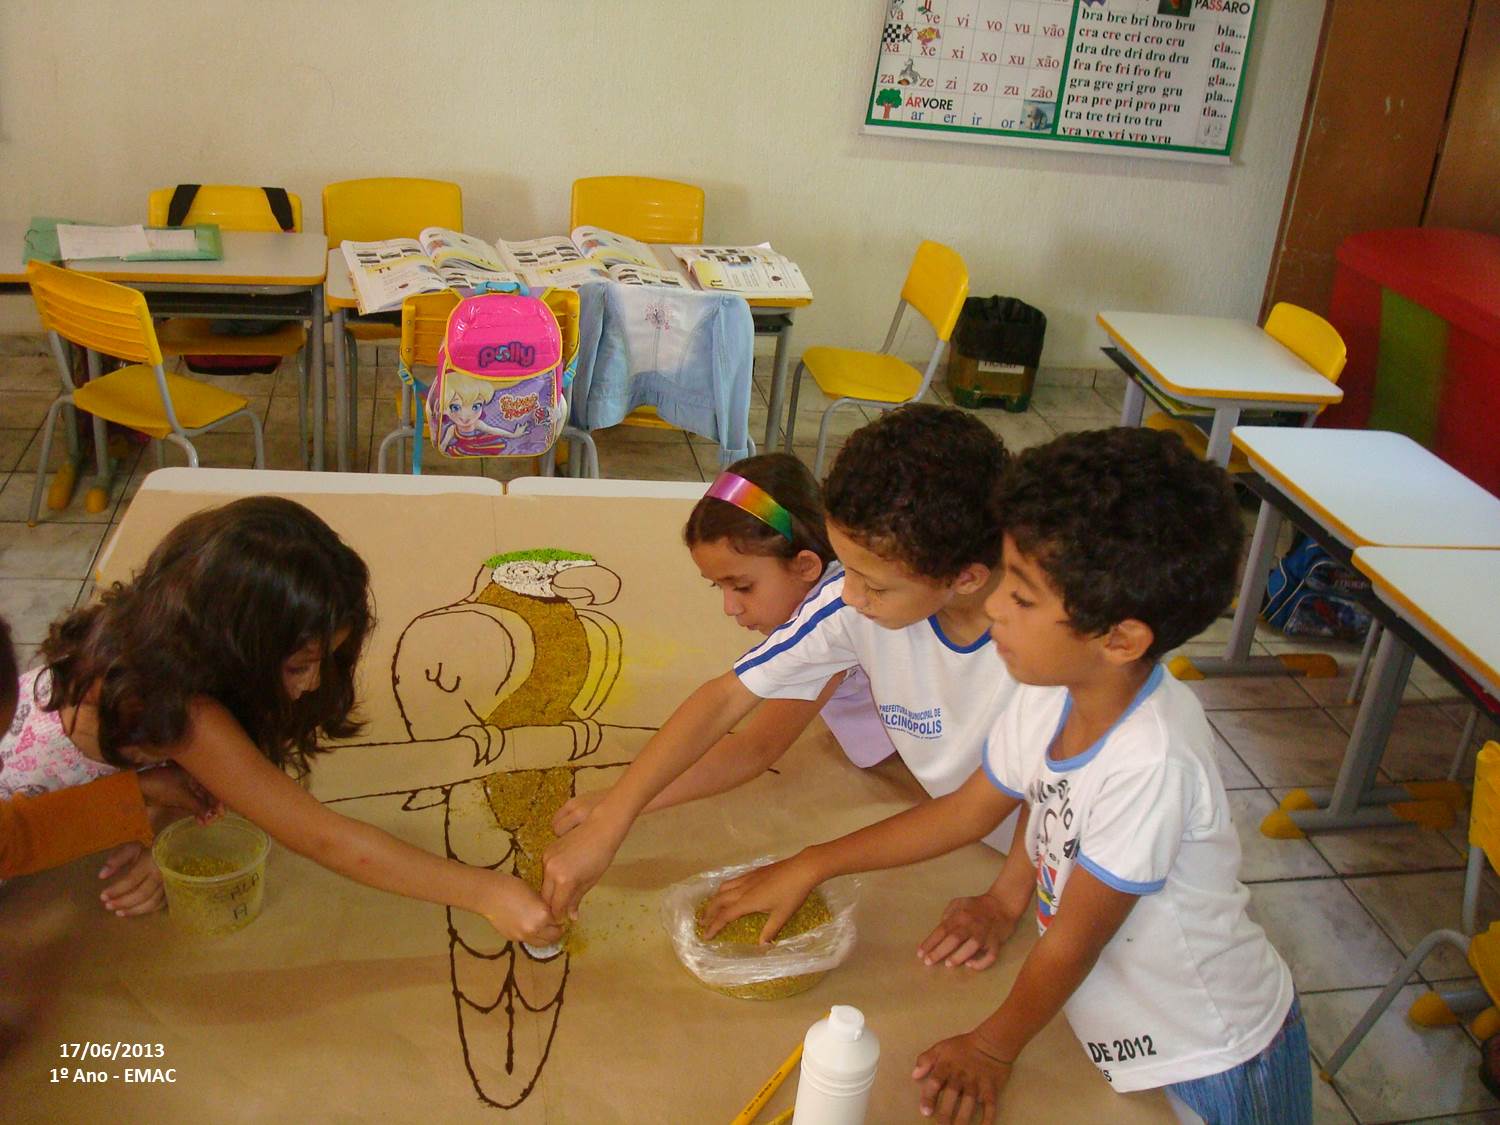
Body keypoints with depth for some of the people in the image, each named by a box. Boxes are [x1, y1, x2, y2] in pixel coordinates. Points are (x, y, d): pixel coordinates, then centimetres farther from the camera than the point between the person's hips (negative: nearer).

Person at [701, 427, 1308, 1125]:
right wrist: (807, 868, 2)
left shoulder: (1151, 761, -35)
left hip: (1213, 1067, -6)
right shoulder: (1051, 694, -13)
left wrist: (993, 1047, -7)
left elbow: (1076, 938, -22)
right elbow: (969, 810, 3)